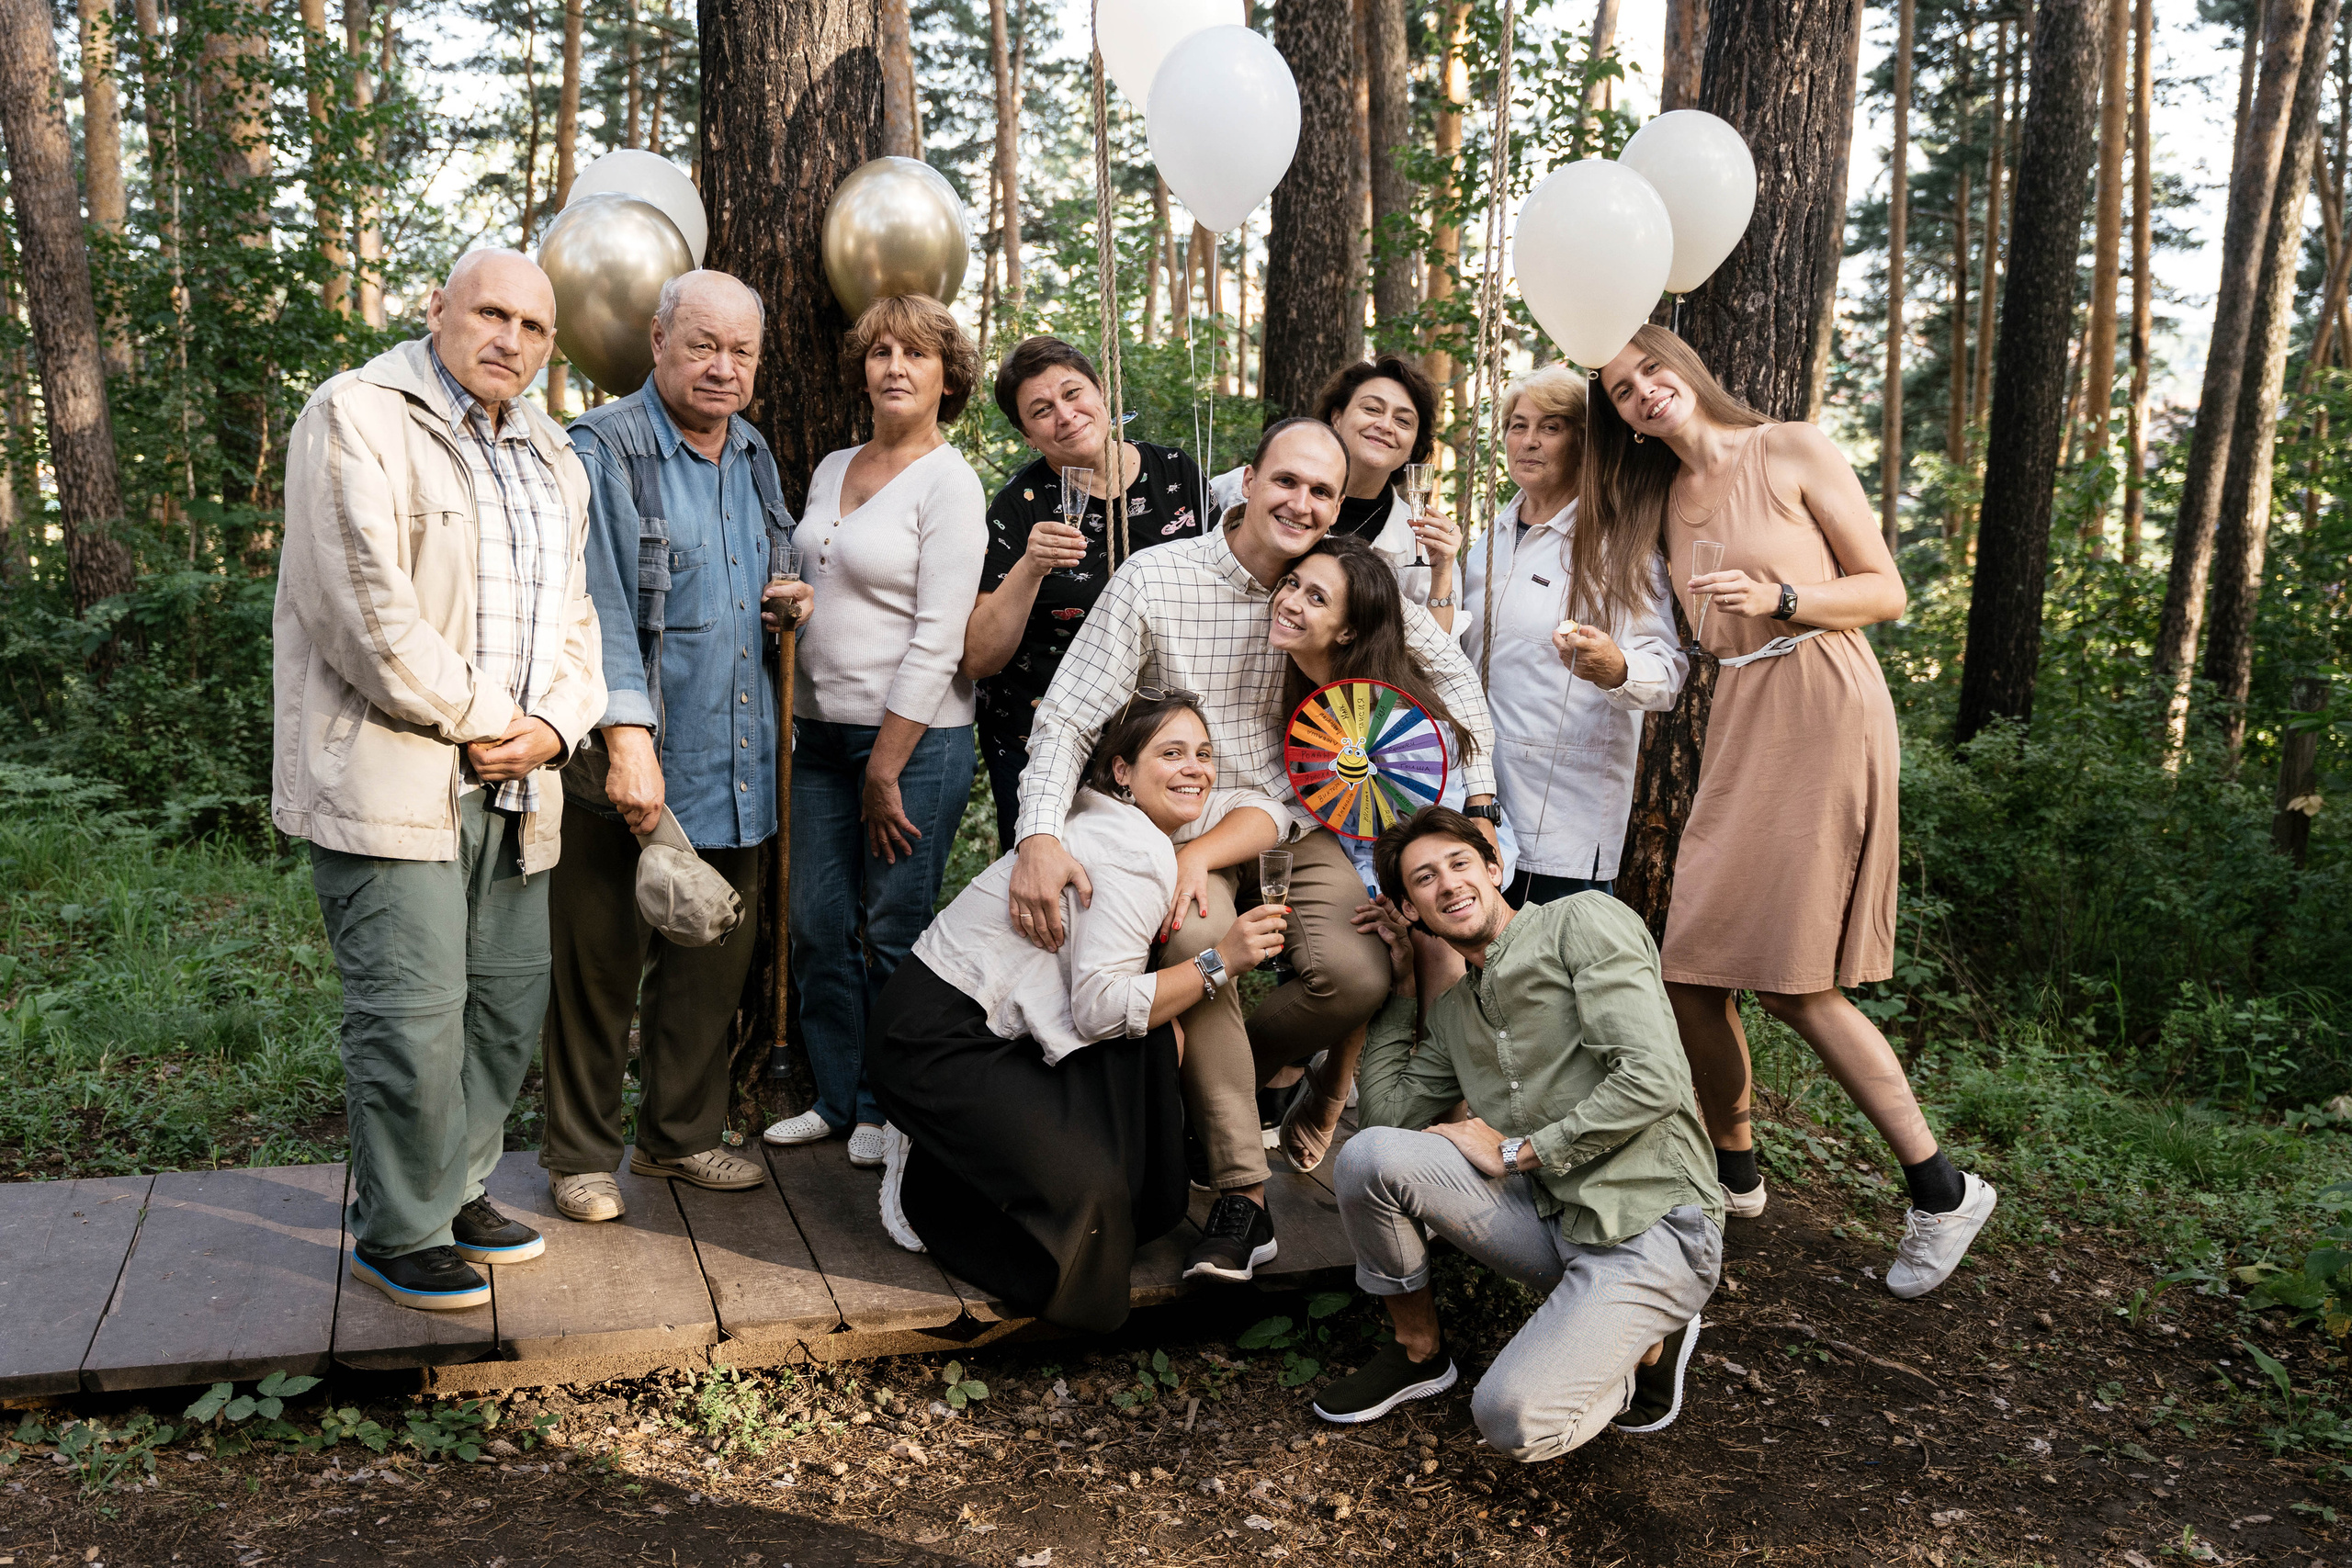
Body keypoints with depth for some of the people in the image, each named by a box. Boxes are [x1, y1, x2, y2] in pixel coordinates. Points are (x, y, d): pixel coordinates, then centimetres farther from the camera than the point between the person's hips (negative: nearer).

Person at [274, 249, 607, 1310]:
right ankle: (397, 1234, 12)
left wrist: (552, 725, -2)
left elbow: (573, 615, 16)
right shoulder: (356, 418, -6)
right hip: (388, 776, -7)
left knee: (508, 1001, 13)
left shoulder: (551, 458, 18)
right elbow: (366, 607, -16)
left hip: (513, 786, 8)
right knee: (413, 1015, -5)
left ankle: (456, 1191, 30)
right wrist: (479, 720, -12)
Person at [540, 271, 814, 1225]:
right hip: (626, 764, -6)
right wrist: (627, 734, -28)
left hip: (734, 768, 7)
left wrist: (787, 597, 7)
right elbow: (600, 605, -19)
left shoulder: (752, 455, 14)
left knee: (712, 959, 14)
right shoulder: (603, 452, -9)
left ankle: (682, 1135, 30)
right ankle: (582, 1155, 20)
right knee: (600, 965, 4)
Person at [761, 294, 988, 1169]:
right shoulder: (832, 469, 14)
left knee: (893, 933, 2)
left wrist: (886, 767, -14)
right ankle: (836, 1096, 24)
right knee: (819, 924, 8)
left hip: (917, 737, -6)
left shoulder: (950, 482, -8)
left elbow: (937, 638, -13)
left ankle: (889, 1109, 18)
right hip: (822, 730, 7)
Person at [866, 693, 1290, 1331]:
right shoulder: (1139, 853, -18)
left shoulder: (1101, 820, 13)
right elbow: (1100, 1008, -22)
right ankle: (929, 1181, 4)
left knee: (1151, 1034, 2)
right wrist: (1219, 961, -20)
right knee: (1082, 1189, -19)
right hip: (933, 1039, -10)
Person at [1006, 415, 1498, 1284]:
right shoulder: (1154, 580, -11)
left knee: (1357, 974, -21)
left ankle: (1209, 1086, 9)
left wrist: (1477, 787, 4)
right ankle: (1242, 1195, -23)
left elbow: (1449, 670, 13)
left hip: (1295, 821, 3)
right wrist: (1039, 836, -29)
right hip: (1186, 818, -3)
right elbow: (1068, 718, -13)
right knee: (1196, 938, -34)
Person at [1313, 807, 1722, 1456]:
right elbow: (1383, 1116, 11)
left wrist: (1516, 1151, -8)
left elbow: (1654, 1083, -16)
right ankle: (1418, 1352, 8)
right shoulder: (1454, 1012, 18)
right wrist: (1402, 987, 16)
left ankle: (1647, 1343, 6)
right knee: (1368, 1156, -16)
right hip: (1550, 1221, 6)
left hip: (1650, 1227, -6)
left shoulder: (1585, 922, -5)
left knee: (1514, 1418, -26)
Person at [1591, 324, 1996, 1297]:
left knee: (1790, 982, -10)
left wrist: (1778, 597, -15)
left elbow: (1887, 592, -2)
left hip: (1826, 715, -6)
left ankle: (1942, 1191, 6)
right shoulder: (1668, 503, 17)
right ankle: (1733, 1172, 22)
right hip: (1737, 727, 6)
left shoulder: (1793, 452, 0)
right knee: (1693, 976, 0)